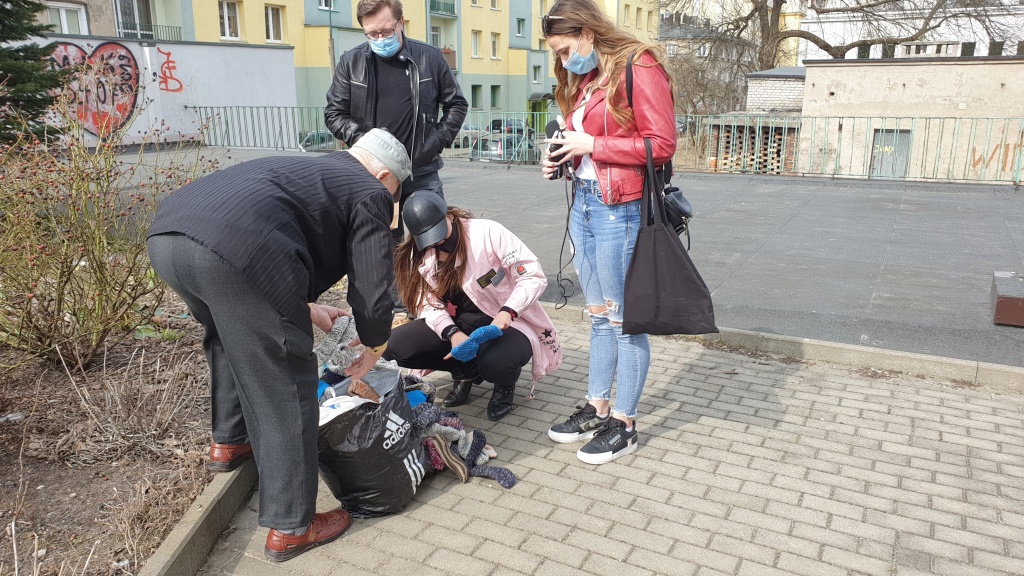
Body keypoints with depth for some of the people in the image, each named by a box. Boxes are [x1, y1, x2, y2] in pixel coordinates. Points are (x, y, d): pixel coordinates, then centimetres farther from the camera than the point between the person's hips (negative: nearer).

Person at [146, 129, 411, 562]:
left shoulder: (305, 169, 38)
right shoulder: (369, 193, 15)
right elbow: (371, 291, 9)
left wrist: (302, 308, 47)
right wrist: (373, 348, 28)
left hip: (166, 235, 9)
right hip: (232, 250, -9)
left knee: (232, 337, 35)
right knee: (284, 391, 4)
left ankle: (228, 442, 47)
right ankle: (290, 528, 14)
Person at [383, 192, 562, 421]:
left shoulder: (487, 232, -17)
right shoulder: (419, 255, -1)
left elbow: (534, 275, -17)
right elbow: (428, 304, -6)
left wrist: (507, 311, -32)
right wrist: (452, 333, -25)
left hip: (507, 323, -5)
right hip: (459, 324, 5)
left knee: (496, 363, -40)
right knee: (394, 346, -16)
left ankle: (505, 384, 2)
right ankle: (464, 372, 7)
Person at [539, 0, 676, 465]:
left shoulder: (638, 68, -9)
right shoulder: (584, 80, 17)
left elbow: (662, 144, -15)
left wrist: (591, 145, -14)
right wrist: (562, 159, 4)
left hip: (620, 209, -8)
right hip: (584, 203, 9)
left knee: (625, 319, 0)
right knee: (600, 316, 14)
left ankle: (624, 425, 12)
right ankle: (597, 409, 25)